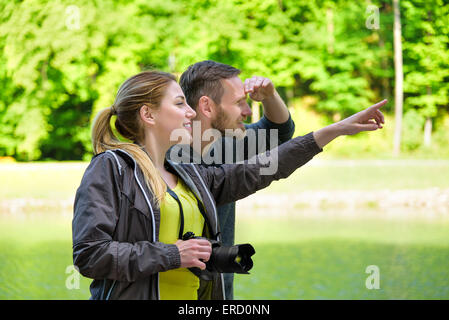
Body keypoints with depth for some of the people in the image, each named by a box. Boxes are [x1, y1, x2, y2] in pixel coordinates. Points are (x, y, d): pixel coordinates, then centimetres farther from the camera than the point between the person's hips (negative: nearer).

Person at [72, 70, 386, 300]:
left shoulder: (189, 175, 15)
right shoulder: (111, 167, -6)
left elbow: (258, 171, 17)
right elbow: (89, 253, -14)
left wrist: (336, 129, 18)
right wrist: (173, 254, -14)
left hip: (201, 293, 7)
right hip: (136, 294, -7)